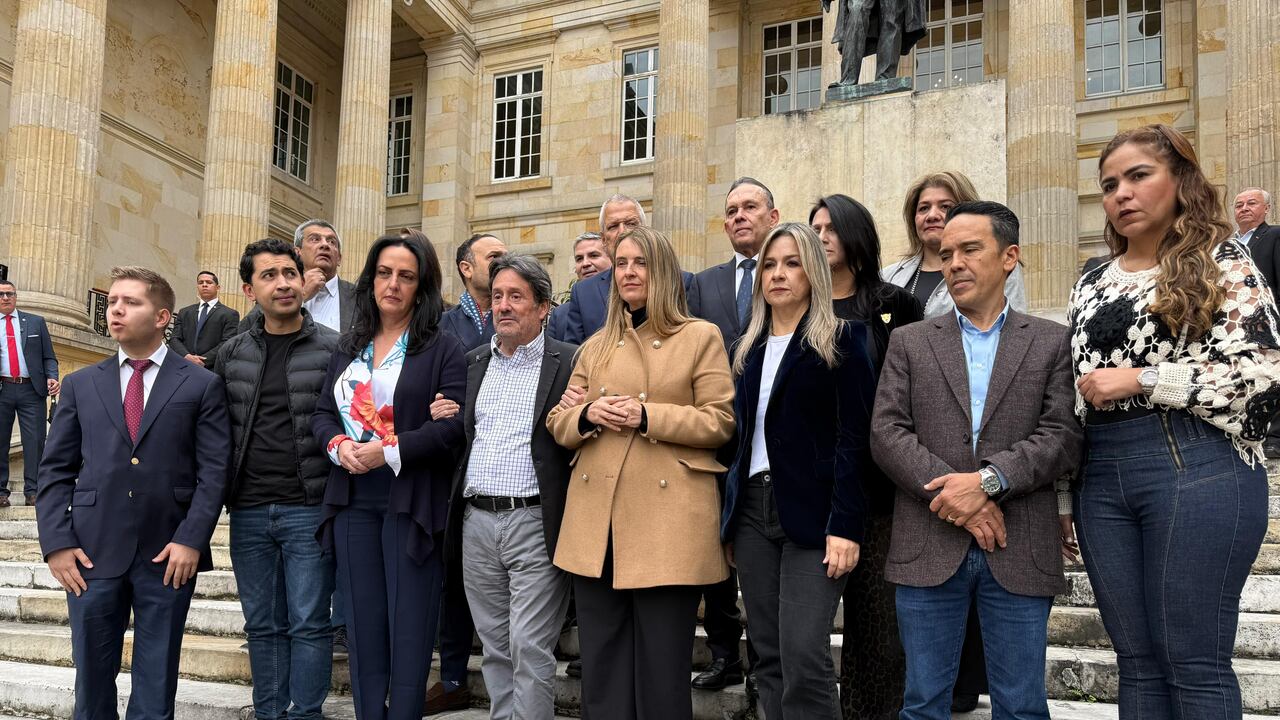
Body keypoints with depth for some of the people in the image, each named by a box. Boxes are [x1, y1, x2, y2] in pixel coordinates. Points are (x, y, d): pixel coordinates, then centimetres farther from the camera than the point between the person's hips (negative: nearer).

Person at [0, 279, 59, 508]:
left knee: (35, 441, -3)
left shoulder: (36, 322, 11)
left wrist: (52, 378, -6)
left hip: (31, 389, 0)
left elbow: (48, 357, 10)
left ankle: (32, 491, 2)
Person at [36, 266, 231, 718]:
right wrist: (56, 543, -3)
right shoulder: (80, 385, 11)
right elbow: (55, 470, 8)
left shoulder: (201, 385, 3)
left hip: (169, 555, -2)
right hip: (93, 551, 2)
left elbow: (214, 470, -2)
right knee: (92, 678, 10)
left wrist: (191, 539, -11)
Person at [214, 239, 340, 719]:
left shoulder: (332, 349, -4)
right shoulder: (231, 354, 9)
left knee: (309, 624, 2)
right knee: (263, 625, 13)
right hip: (248, 512, 4)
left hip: (309, 509, -4)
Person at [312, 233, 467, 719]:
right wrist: (338, 445, -9)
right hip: (353, 500, 5)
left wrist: (390, 450, -20)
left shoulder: (443, 349, -3)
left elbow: (455, 423, -12)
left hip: (411, 500, -5)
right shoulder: (348, 348, 14)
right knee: (363, 622, 11)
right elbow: (323, 412, 13)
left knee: (409, 625, 1)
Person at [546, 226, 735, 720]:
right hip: (597, 519, 5)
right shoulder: (597, 344, 18)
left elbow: (720, 422, -4)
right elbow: (557, 421, 16)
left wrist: (647, 416, -15)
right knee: (601, 668, 10)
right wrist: (587, 416, -6)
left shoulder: (701, 337, 3)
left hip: (668, 521, -4)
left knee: (662, 670, 2)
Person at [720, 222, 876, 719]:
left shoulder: (841, 339, -1)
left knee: (803, 656, -12)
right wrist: (730, 518, 11)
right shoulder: (749, 350, 16)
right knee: (769, 659, 8)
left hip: (811, 513, -5)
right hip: (752, 510, 6)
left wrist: (845, 525, -16)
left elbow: (853, 437, -8)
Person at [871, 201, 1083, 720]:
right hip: (928, 549, 1)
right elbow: (887, 434, -1)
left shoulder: (1052, 342, 8)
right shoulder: (909, 342, 10)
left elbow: (1064, 436, -3)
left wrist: (988, 480, -17)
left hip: (1020, 553, 0)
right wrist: (954, 495, -13)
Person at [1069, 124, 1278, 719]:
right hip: (1102, 479, 6)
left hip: (1197, 470, -5)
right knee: (1137, 659, 9)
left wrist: (1140, 379, -13)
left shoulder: (1221, 260, 1)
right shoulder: (1092, 285, 17)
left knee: (1194, 663, -2)